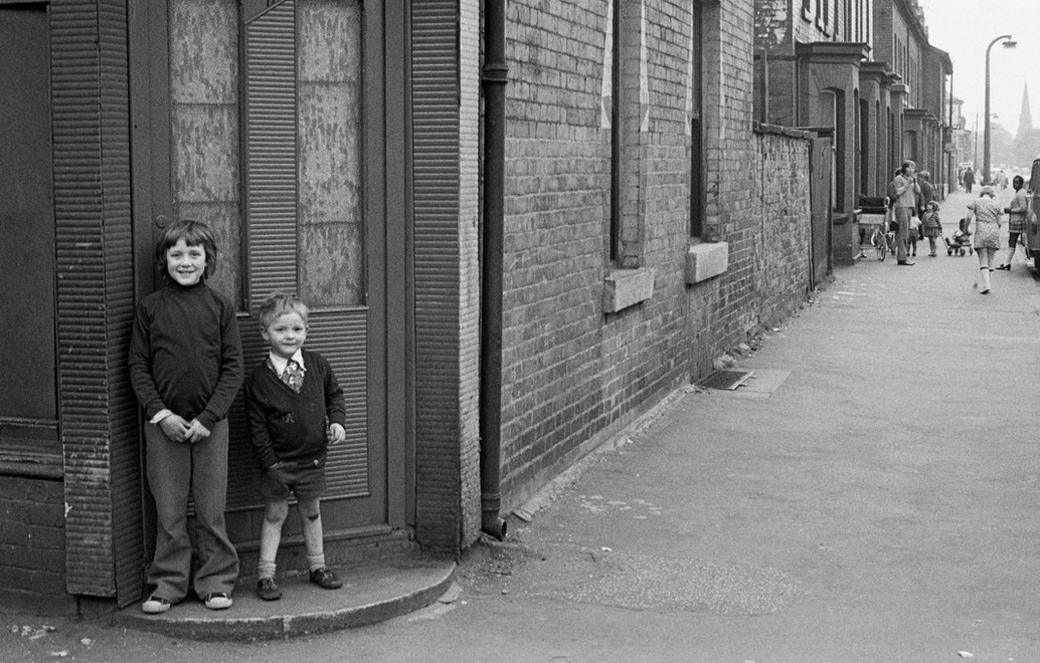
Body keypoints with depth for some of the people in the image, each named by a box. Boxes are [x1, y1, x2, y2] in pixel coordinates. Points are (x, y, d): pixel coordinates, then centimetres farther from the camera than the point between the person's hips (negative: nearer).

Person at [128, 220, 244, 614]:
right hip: (164, 423, 0)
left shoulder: (220, 307, 1)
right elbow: (138, 367, 2)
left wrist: (208, 418, -10)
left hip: (210, 423, 0)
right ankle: (169, 583, 17)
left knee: (211, 509, 5)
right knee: (169, 510, 6)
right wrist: (160, 413, -10)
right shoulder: (149, 308, 2)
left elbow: (234, 368, -1)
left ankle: (215, 582, 18)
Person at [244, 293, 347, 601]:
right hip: (279, 461, -3)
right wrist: (270, 463, -12)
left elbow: (334, 394, 14)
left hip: (312, 458, 3)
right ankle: (265, 574, 11)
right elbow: (257, 426, -8)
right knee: (275, 513, 3)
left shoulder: (318, 365, -1)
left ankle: (317, 566, 29)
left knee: (311, 511, 15)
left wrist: (337, 421, -4)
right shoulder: (258, 379, -10)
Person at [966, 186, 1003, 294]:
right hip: (994, 232, 2)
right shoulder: (996, 204, 12)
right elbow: (999, 223, 12)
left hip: (981, 232, -2)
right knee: (990, 261, 11)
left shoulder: (975, 202, 6)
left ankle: (986, 286, -17)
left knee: (983, 262, -4)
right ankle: (985, 283, 14)